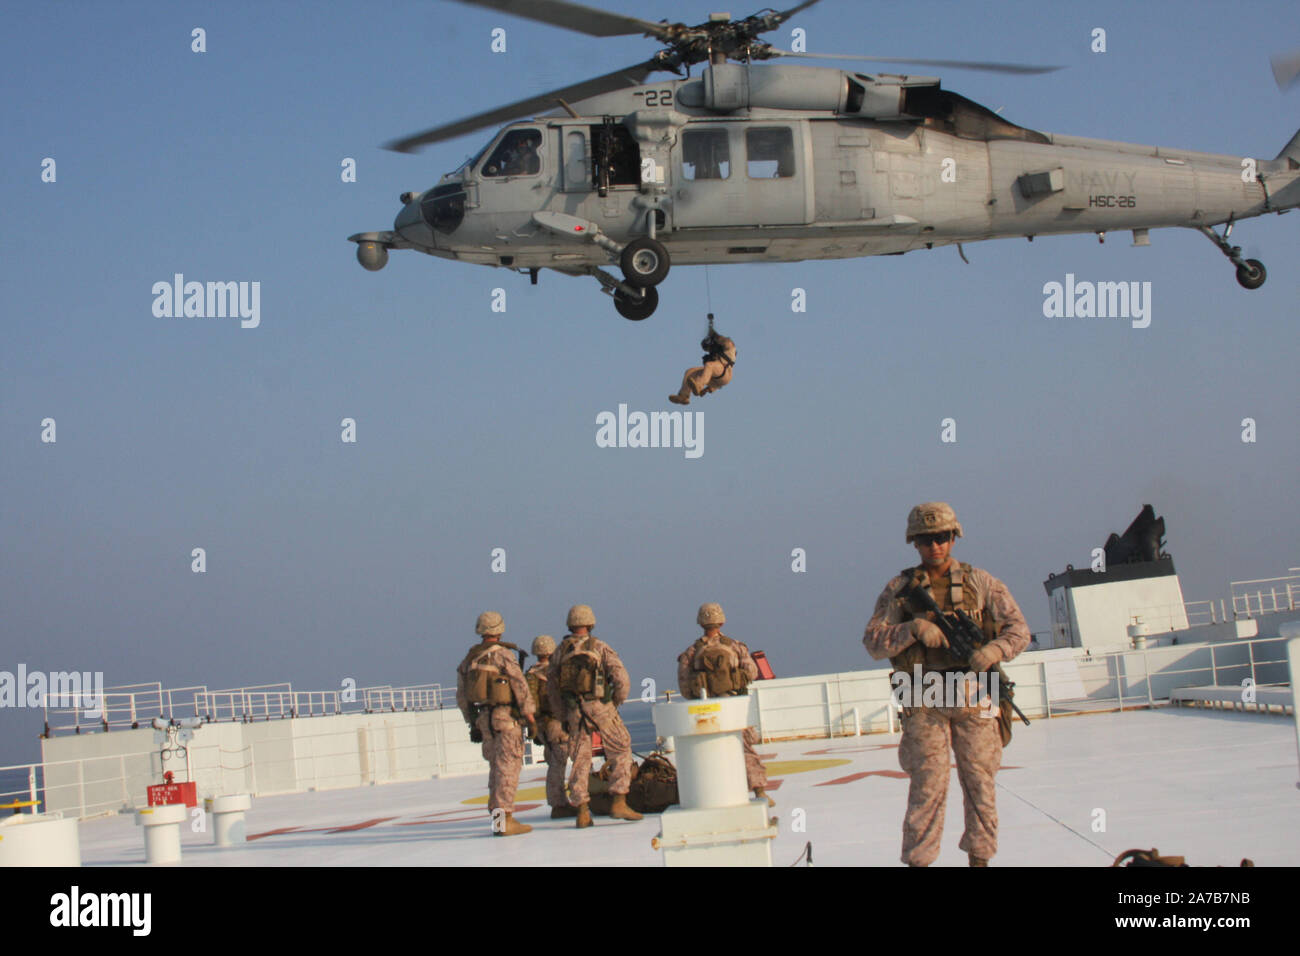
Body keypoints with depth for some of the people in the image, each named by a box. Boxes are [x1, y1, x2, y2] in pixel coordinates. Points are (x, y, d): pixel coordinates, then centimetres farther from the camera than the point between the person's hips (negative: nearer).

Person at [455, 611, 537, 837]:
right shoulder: (503, 655, -10)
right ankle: (505, 819, -12)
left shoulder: (468, 659, 11)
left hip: (483, 717, 7)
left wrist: (473, 723, 22)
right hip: (505, 716, -7)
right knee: (508, 767, -6)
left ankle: (496, 815, 16)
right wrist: (530, 717, -9)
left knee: (496, 767, 16)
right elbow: (521, 687, -14)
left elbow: (462, 696, 15)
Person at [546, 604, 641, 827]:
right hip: (600, 707, -3)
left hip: (574, 711, 3)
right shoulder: (599, 647, -2)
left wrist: (563, 714, 18)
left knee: (580, 759, 8)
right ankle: (619, 802, 0)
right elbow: (621, 678, -9)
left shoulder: (561, 650, 8)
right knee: (621, 750, 9)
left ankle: (582, 812, 3)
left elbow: (551, 685, 11)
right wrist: (617, 700, 9)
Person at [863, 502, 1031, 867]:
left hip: (973, 697, 1)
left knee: (980, 782, 5)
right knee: (928, 786, -4)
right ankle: (918, 860, 1)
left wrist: (994, 649, -18)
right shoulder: (898, 590, 6)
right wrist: (914, 628, -16)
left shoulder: (980, 583, 6)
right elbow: (873, 642, 0)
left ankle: (979, 857, 16)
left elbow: (1018, 628, 2)